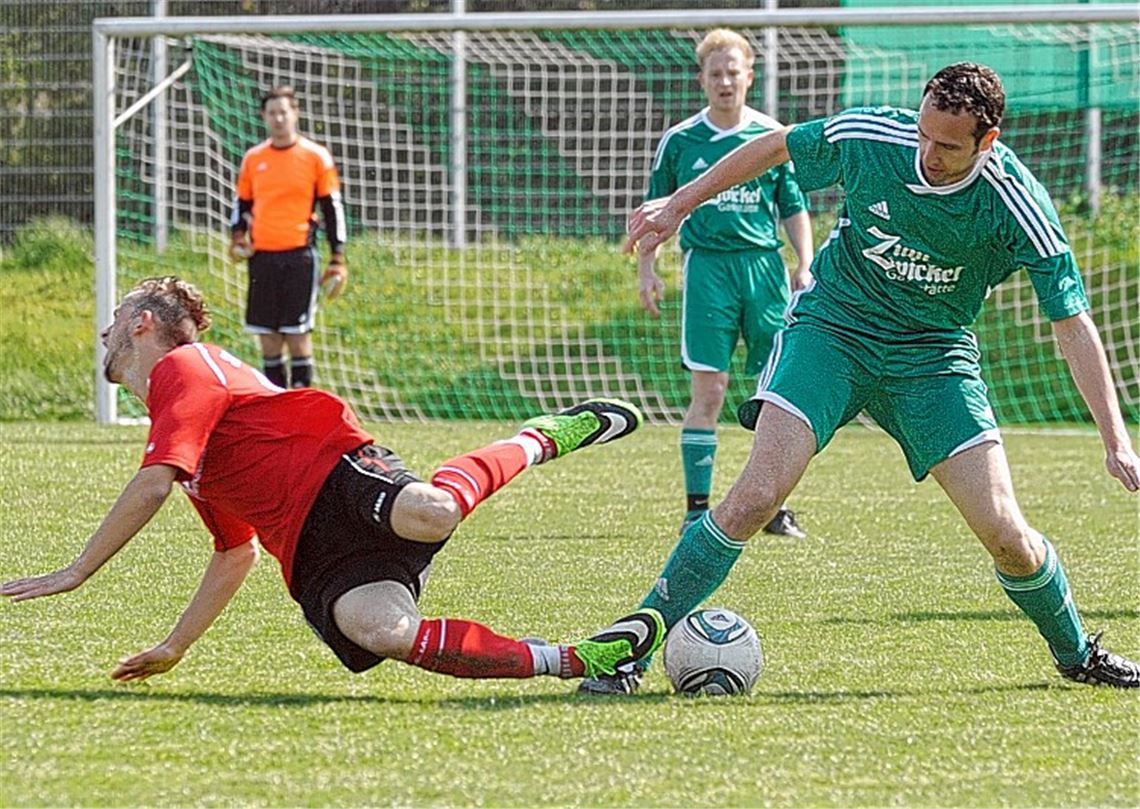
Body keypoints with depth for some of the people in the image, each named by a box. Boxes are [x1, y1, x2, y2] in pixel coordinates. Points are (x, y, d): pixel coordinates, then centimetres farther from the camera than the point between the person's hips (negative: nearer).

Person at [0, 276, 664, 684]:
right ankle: (580, 661, -33)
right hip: (317, 563, 7)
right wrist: (174, 648, 36)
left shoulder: (183, 368, 6)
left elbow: (153, 488, -9)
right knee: (378, 630, -28)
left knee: (430, 512, -41)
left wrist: (76, 573, -4)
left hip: (339, 475, -7)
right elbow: (237, 552, 41)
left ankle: (546, 437, -9)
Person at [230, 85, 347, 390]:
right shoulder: (253, 158, 11)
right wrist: (238, 237, 1)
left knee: (297, 333, -7)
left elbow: (333, 208, 2)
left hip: (300, 255, -4)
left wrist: (337, 259, -3)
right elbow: (242, 203, 20)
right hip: (262, 255, 4)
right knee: (267, 335, 5)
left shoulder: (316, 156, 0)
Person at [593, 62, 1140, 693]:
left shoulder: (1014, 204, -20)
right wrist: (679, 204, 9)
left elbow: (1072, 321, -16)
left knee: (1004, 532, -8)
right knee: (756, 497, -20)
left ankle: (1077, 654, 22)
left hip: (934, 355, 0)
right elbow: (777, 147, 2)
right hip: (832, 329, 0)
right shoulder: (869, 136, -18)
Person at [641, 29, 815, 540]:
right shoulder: (679, 141, 5)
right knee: (708, 390, -7)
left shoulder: (773, 137, 7)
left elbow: (794, 208, 13)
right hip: (706, 265, -2)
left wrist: (804, 265, 2)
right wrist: (647, 268, 7)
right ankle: (697, 507, -2)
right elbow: (657, 209, 15)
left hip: (764, 264, 2)